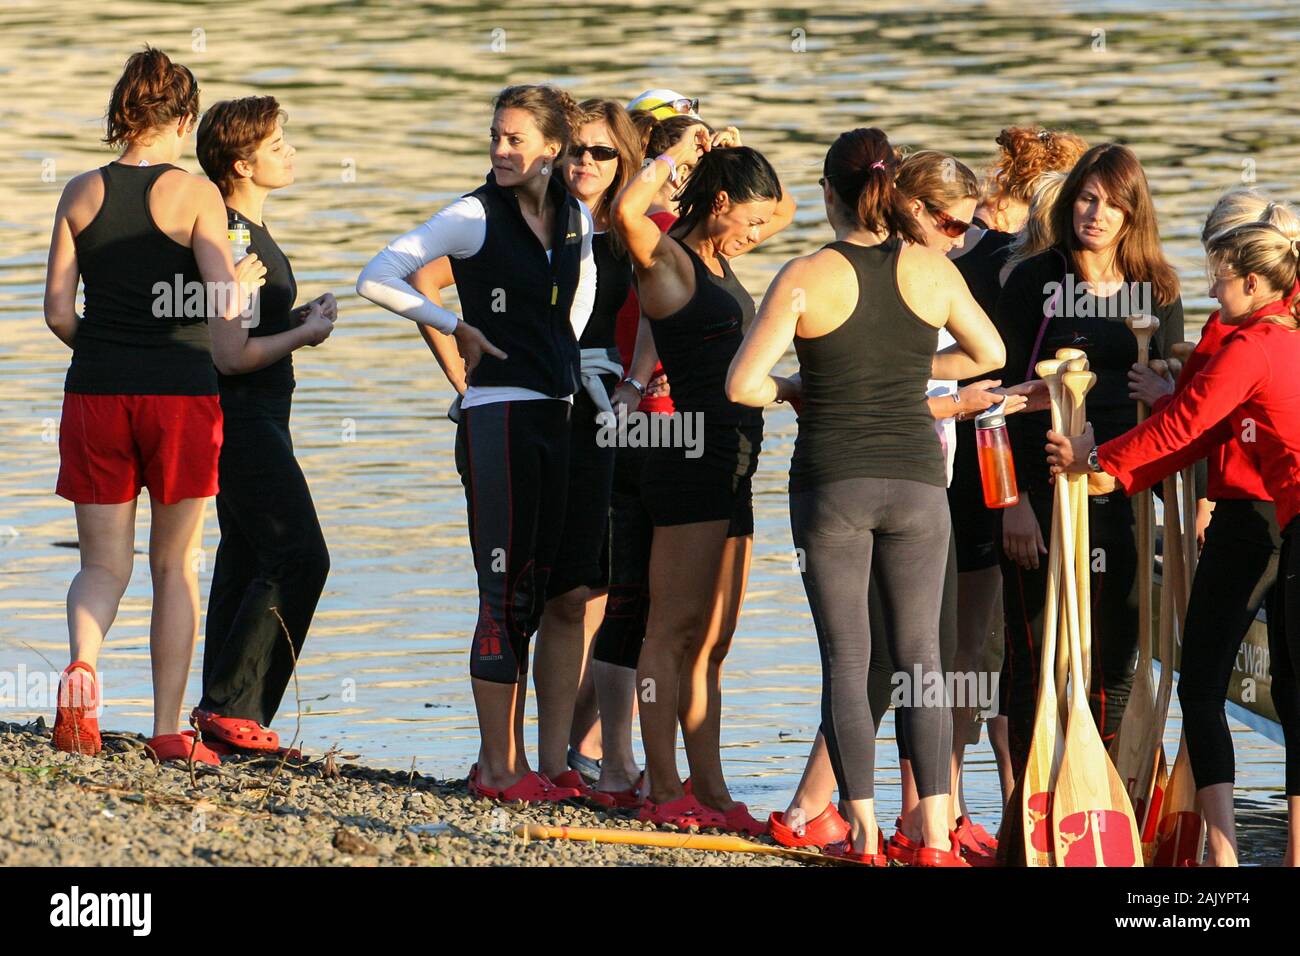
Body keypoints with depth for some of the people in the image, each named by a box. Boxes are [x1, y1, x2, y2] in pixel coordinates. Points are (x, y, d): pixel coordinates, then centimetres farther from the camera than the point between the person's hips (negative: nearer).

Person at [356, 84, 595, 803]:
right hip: (497, 414, -6)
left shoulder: (575, 220, 11)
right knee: (506, 590, -8)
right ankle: (498, 765, -5)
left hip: (555, 416, 6)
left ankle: (507, 759, 14)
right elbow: (376, 279, -8)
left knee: (533, 594, 8)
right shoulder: (475, 216, -6)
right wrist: (456, 327, -7)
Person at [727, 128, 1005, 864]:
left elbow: (743, 384, -13)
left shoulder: (807, 277, -9)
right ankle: (936, 838, 2)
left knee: (846, 659, 6)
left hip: (832, 482, -2)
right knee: (920, 658, 8)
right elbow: (989, 353, 13)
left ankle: (865, 836, 4)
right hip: (916, 479, 2)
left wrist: (791, 390, 7)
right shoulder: (930, 268, -1)